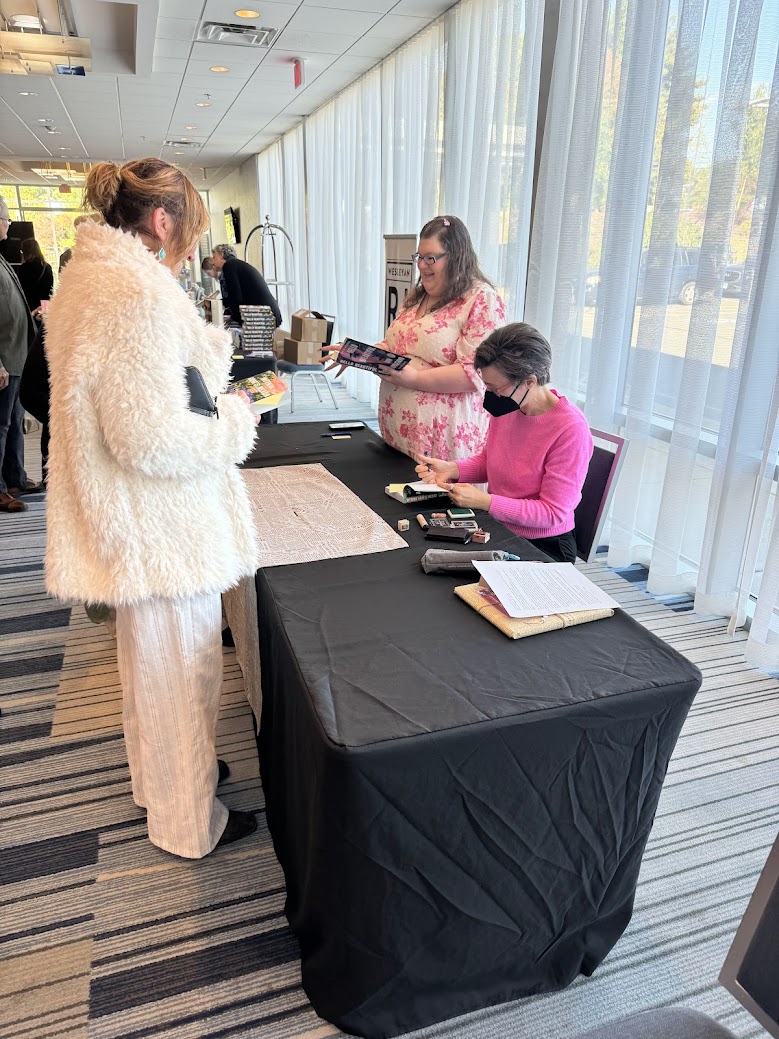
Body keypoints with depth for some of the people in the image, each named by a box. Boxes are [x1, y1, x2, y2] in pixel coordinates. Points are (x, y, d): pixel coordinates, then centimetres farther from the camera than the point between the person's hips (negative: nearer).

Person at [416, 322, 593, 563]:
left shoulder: (571, 429, -23)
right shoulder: (505, 408, -4)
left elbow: (553, 513, -19)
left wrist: (485, 501, -23)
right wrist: (451, 469, -6)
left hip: (543, 546, -6)